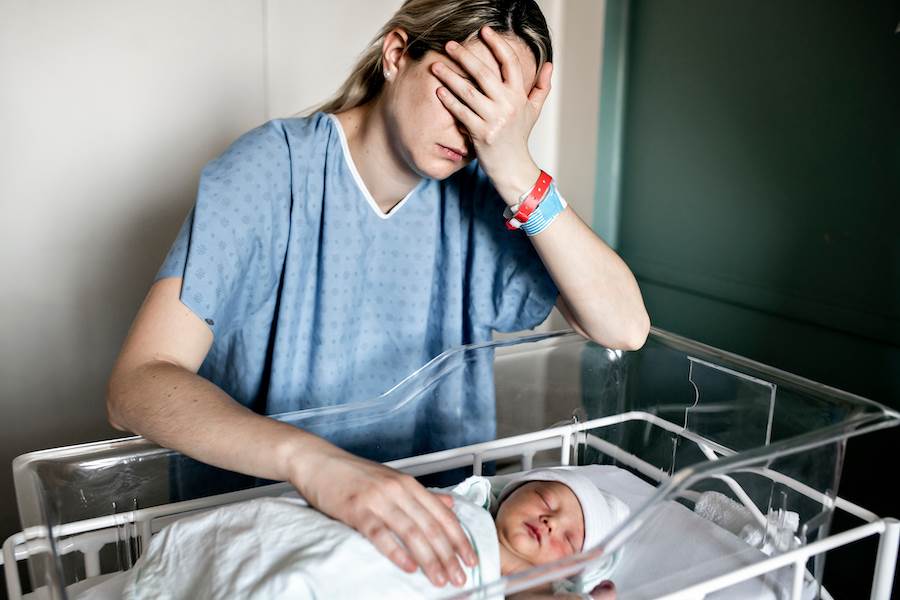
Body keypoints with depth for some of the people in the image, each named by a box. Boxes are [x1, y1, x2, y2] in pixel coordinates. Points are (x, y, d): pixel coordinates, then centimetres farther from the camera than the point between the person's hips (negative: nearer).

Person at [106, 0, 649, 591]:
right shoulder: (275, 167, -16)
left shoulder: (480, 192, -6)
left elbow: (624, 329, -14)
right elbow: (136, 384, -24)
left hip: (432, 511, 2)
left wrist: (518, 172, -24)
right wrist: (313, 461, -40)